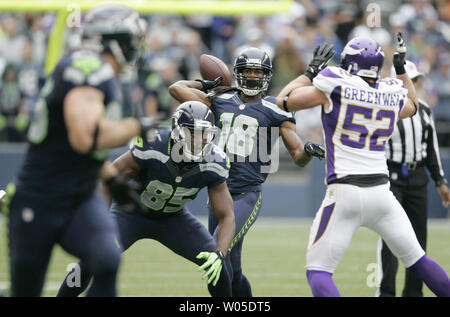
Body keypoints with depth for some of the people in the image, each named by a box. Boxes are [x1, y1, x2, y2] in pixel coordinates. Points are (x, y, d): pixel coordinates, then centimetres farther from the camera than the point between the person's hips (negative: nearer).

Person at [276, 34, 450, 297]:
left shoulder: (334, 86, -6)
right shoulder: (393, 93, 8)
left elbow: (284, 101, 4)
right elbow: (412, 106, 33)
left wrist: (311, 71, 15)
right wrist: (401, 68, 37)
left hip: (345, 195, -4)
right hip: (382, 193, 4)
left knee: (318, 271, -2)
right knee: (417, 259, 20)